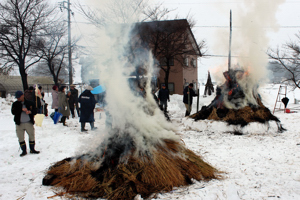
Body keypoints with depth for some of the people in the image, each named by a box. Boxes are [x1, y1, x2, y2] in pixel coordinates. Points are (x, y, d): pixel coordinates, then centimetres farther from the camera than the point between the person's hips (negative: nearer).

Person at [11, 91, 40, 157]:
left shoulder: (30, 103, 4)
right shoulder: (15, 104, 5)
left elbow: (35, 111, 2)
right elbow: (13, 112, -10)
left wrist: (30, 111, -20)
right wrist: (21, 109, -22)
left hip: (29, 123, 0)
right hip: (19, 124, 0)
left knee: (32, 136, 6)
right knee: (20, 138, 3)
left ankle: (32, 149, 22)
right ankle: (24, 151, 16)